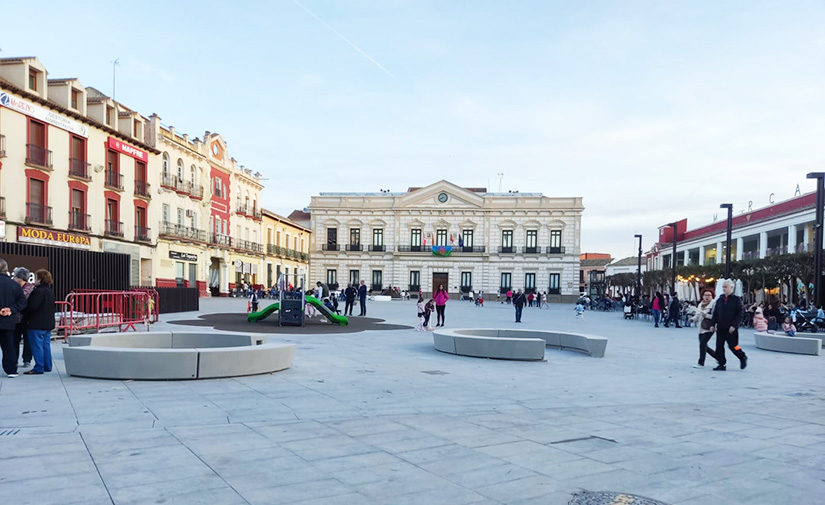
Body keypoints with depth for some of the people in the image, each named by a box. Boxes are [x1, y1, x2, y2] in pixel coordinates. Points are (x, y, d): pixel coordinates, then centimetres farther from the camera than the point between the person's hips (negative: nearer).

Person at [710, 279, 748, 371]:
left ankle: (743, 358, 29)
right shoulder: (719, 300, 10)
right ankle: (722, 364, 10)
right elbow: (715, 313, 13)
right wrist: (713, 324, 5)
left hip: (731, 328, -5)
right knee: (719, 346, 2)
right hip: (720, 328, 5)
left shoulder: (736, 299, -4)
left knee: (732, 346, 2)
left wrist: (734, 325, -17)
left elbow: (739, 314, -9)